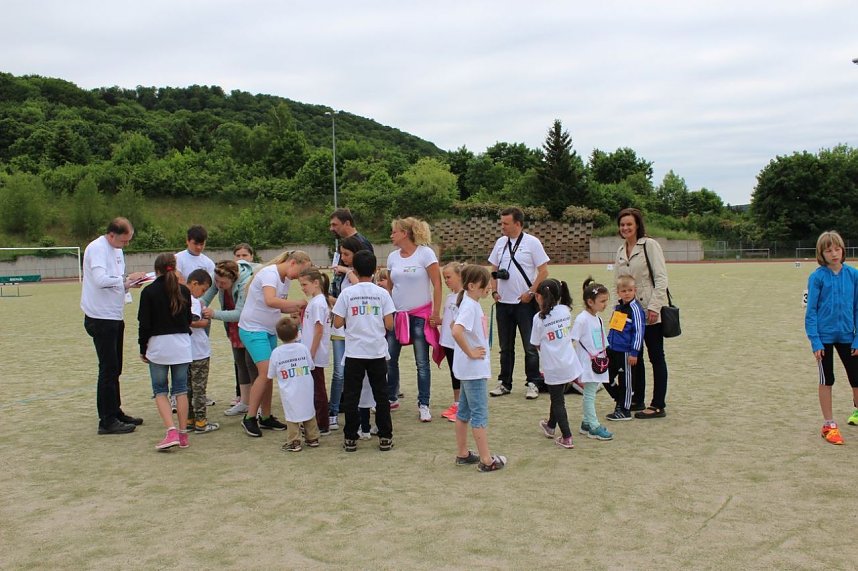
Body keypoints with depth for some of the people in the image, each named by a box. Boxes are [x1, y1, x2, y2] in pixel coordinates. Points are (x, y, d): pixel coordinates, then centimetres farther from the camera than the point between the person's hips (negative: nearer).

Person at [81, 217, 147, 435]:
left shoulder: (117, 250, 15)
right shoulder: (97, 249, -14)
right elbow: (101, 280, -27)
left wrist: (129, 283, -1)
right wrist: (127, 278, -23)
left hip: (115, 317, 9)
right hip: (101, 318, -9)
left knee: (114, 369, 16)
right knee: (108, 369, -5)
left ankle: (115, 412, 27)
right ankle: (107, 421, 2)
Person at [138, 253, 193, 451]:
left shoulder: (149, 292, -7)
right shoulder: (184, 291, 3)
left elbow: (144, 324, -6)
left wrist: (143, 348, 4)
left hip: (158, 345, -3)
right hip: (182, 345, 3)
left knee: (160, 391, 6)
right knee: (181, 390, 9)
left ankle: (171, 431, -9)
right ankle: (183, 434, 11)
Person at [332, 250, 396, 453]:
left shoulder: (347, 293, -5)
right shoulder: (382, 293, -3)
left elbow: (337, 323, -5)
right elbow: (389, 324, -5)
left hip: (354, 352, -1)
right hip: (377, 352, 1)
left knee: (351, 396, 7)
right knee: (381, 394, 10)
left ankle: (350, 438, 11)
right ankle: (385, 437, 13)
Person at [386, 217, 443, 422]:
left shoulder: (425, 253, -8)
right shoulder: (393, 256, 6)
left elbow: (437, 285, -8)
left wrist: (436, 313, -11)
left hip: (420, 315, -5)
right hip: (396, 314, 5)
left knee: (422, 363, 0)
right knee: (389, 360, 6)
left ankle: (423, 405, 9)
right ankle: (392, 399, 24)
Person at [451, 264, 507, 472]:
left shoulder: (472, 303, 9)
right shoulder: (470, 306, -20)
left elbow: (458, 326, 23)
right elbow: (456, 332, -34)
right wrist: (470, 353, -21)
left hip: (470, 369, 10)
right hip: (474, 368, -10)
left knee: (464, 411, 16)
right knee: (479, 414, -3)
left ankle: (462, 454, 26)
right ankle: (486, 460, 5)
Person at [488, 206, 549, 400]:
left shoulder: (532, 242, -6)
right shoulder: (500, 242, 9)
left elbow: (544, 271, -7)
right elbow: (494, 270, 16)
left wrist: (530, 293, -12)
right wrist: (494, 291, 2)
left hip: (525, 303, -5)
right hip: (503, 302, 5)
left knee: (530, 346, 1)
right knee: (505, 347, 12)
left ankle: (532, 384, 11)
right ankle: (504, 383, 22)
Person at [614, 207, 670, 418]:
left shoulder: (649, 245, -9)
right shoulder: (621, 251, 11)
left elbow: (661, 278, -13)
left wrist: (654, 306, -19)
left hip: (650, 312, -7)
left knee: (656, 357, 1)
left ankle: (658, 406, 6)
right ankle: (637, 400, 25)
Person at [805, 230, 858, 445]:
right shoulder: (817, 277, -9)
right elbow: (811, 311, -7)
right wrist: (815, 341, -12)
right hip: (825, 336, -2)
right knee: (826, 380, 7)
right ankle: (829, 425, 18)